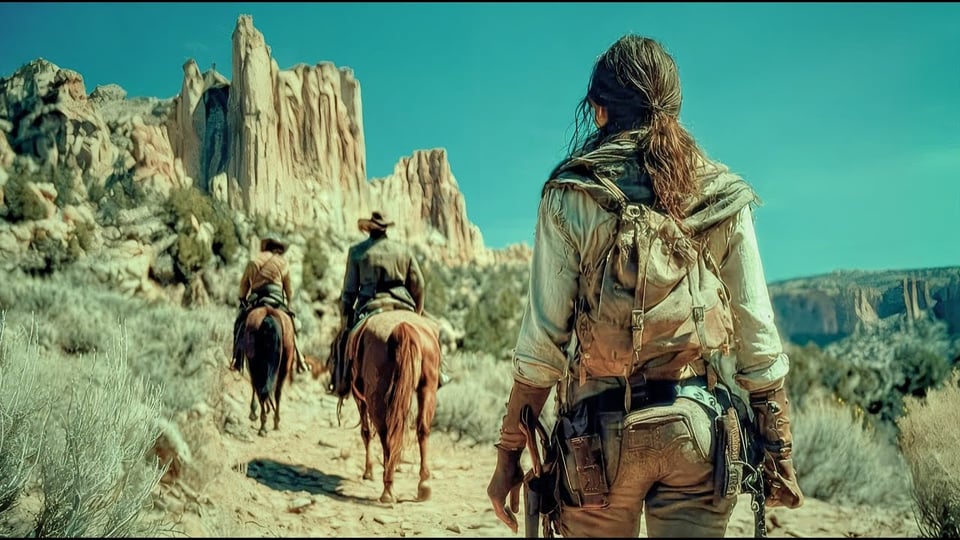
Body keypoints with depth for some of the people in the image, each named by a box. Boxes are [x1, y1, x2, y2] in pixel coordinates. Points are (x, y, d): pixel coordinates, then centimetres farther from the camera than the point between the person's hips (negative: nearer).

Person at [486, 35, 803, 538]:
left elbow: (542, 338, -8)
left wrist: (509, 453, -1)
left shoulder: (570, 196, -4)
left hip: (604, 429, -2)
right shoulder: (724, 196, 4)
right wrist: (778, 450, 11)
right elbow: (758, 336, 3)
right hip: (700, 429, 2)